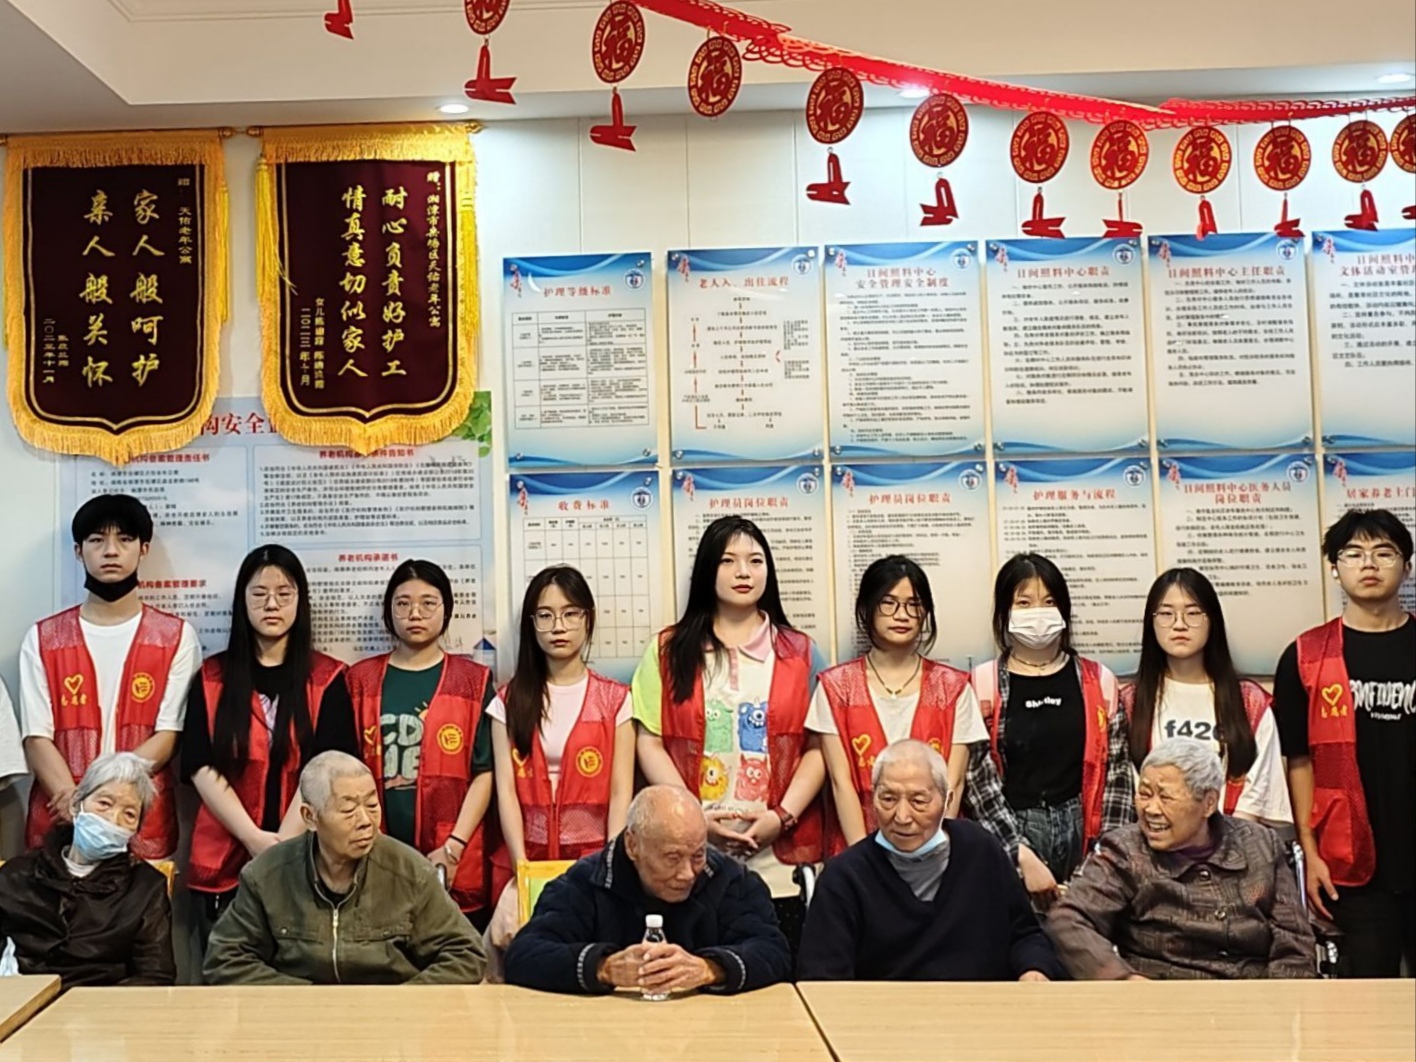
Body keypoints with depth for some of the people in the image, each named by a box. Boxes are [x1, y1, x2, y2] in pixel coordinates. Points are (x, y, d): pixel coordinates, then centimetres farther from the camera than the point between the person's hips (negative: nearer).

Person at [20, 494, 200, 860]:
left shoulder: (176, 637, 2)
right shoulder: (42, 639, 7)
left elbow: (168, 735, -4)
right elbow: (37, 738, -1)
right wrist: (78, 805, -17)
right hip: (59, 826, 1)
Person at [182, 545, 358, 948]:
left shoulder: (326, 679, 2)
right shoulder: (212, 677, 7)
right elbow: (203, 769, -2)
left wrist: (283, 843, -17)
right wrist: (255, 839, -13)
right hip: (224, 862, 2)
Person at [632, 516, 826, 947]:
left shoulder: (799, 652, 9)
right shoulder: (669, 650, 8)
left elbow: (817, 748, 4)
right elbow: (650, 742, 2)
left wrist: (781, 817, -10)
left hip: (780, 858, 1)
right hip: (691, 855, 0)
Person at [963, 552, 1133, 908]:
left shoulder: (1098, 681, 7)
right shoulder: (984, 684, 0)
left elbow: (1117, 774, 5)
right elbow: (979, 781, -5)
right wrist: (1023, 856, -12)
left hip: (1083, 831, 2)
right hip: (1009, 834, -2)